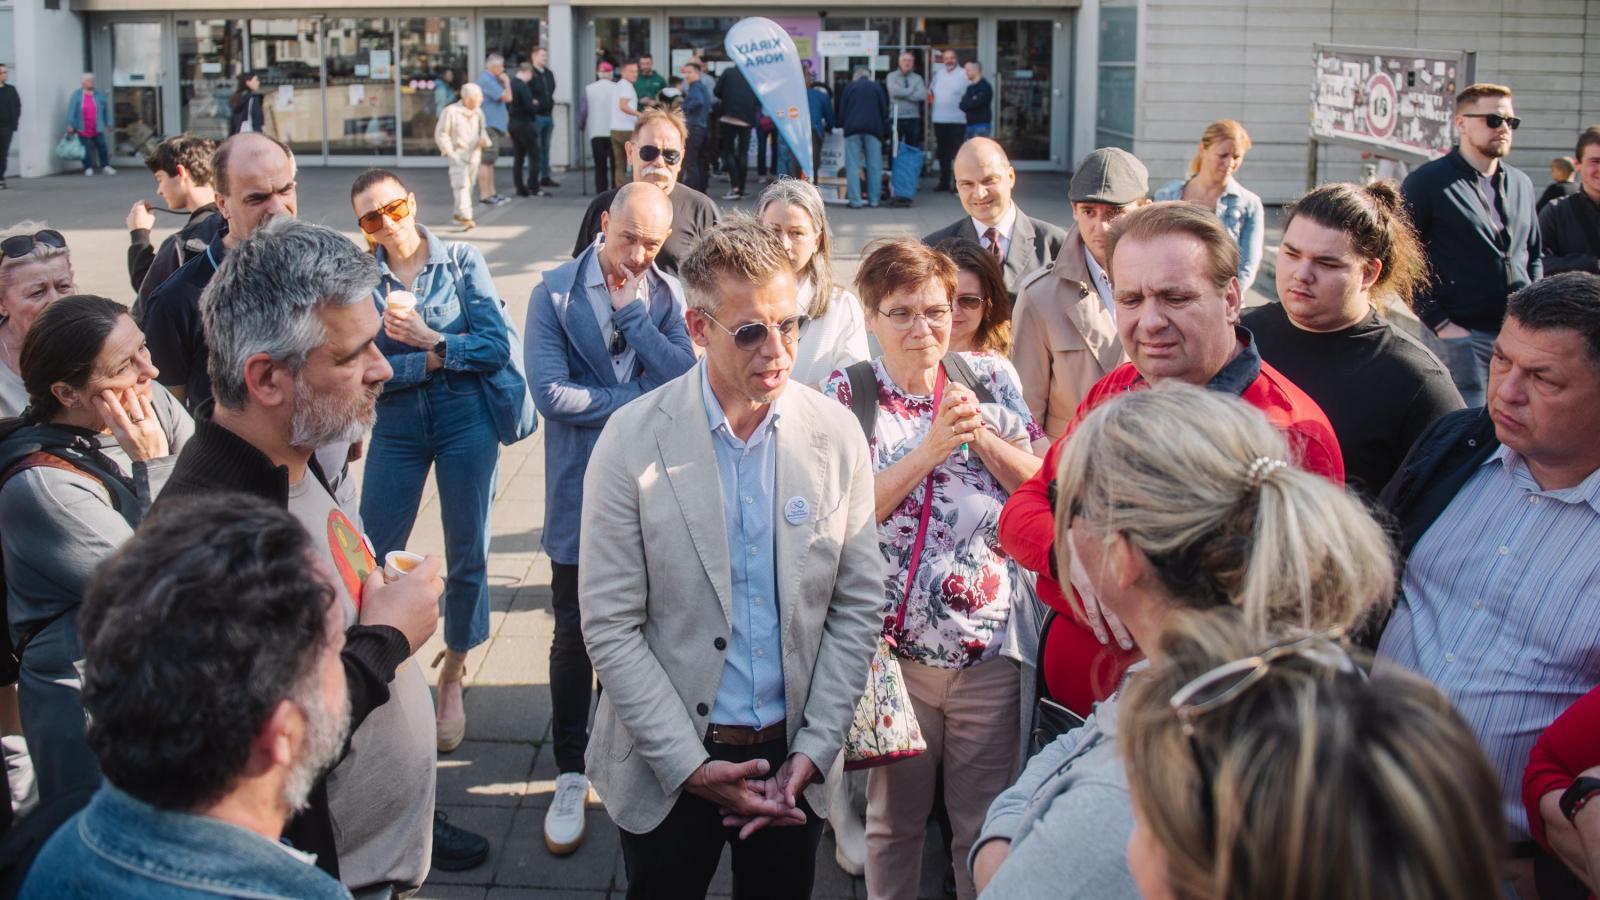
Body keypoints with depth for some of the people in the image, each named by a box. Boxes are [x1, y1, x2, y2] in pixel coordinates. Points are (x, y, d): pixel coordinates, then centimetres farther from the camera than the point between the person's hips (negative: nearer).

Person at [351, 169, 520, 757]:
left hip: (466, 424, 0)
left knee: (468, 558, 7)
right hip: (397, 427, 0)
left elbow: (497, 348, -9)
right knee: (374, 558, 1)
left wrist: (431, 340, -16)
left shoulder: (462, 262, -1)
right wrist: (433, 360, -14)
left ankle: (452, 680, 26)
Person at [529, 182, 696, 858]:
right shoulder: (555, 294, -6)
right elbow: (550, 392, -17)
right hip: (583, 494, -1)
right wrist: (640, 400, -14)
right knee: (575, 635, 9)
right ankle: (571, 772, 24)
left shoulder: (670, 296, 0)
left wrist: (633, 311, -15)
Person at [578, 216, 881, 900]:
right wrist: (690, 766, -14)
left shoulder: (837, 434, -4)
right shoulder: (632, 441, -12)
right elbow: (610, 625, -11)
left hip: (794, 759, 2)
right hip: (667, 768, -2)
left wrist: (814, 751, -5)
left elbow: (858, 602, 0)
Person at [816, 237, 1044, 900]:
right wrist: (931, 448, -21)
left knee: (988, 822, 15)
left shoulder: (991, 378, 2)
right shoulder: (844, 395, -5)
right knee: (892, 819, 17)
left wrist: (982, 436, -15)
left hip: (991, 646, 2)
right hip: (891, 647, -1)